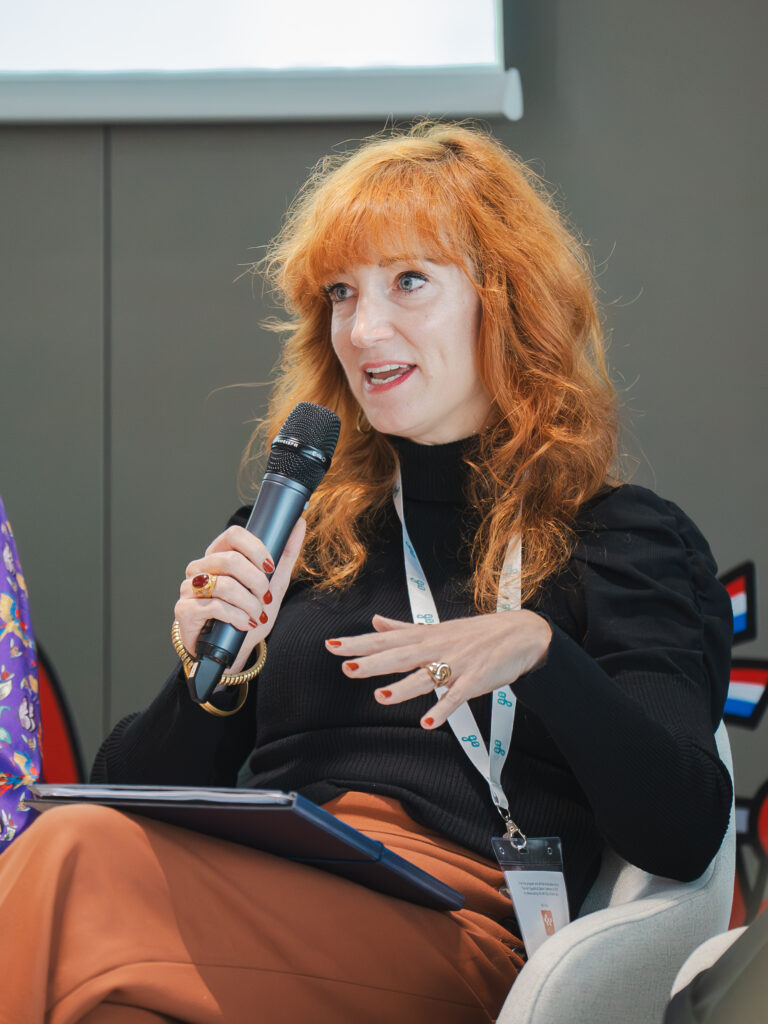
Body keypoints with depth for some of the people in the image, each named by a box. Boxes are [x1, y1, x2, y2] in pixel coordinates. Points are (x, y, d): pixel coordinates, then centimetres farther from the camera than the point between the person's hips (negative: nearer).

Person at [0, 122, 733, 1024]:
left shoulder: (622, 539, 12)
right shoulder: (296, 525, 24)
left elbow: (684, 839, -3)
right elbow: (134, 797, 19)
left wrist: (538, 651, -17)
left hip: (456, 925, -4)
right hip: (264, 900, 4)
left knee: (79, 857, -31)